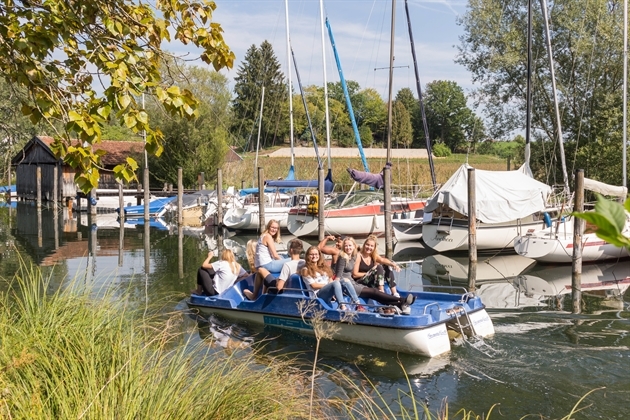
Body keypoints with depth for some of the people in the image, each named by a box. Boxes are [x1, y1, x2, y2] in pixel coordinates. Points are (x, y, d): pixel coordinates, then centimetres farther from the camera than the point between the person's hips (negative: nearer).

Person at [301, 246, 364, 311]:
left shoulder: (324, 267, 29)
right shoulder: (306, 270, 10)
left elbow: (330, 280, 18)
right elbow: (313, 285, -2)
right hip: (318, 295, -5)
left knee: (344, 281, -23)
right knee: (336, 283, -33)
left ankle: (358, 304, -36)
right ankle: (342, 307, -54)